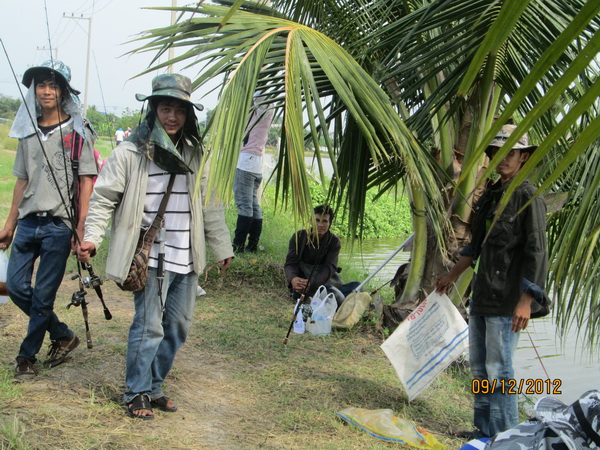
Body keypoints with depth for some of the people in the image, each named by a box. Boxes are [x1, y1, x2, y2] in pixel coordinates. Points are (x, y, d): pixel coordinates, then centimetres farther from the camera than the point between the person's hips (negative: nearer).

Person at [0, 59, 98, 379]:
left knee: (43, 295, -1)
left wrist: (81, 227, -13)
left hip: (58, 224, -6)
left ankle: (27, 356, 15)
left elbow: (86, 181, -6)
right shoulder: (28, 133, 13)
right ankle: (62, 335, 23)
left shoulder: (77, 132, -3)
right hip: (28, 222, 6)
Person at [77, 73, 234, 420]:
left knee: (178, 326, 11)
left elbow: (211, 205, 16)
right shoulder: (131, 153, -5)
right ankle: (137, 394, 11)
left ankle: (155, 387, 25)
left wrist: (222, 247, 18)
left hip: (187, 259, 6)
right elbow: (104, 197, -3)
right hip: (151, 258, -6)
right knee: (149, 326, -6)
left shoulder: (196, 155, 11)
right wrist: (92, 237, -15)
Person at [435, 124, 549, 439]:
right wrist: (452, 276, 28)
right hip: (482, 295, 9)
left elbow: (536, 253, -15)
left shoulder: (528, 197, -10)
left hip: (507, 299, -9)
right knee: (479, 364, 13)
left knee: (498, 368, -7)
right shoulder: (489, 195, 15)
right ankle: (484, 430, 24)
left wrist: (526, 301, -21)